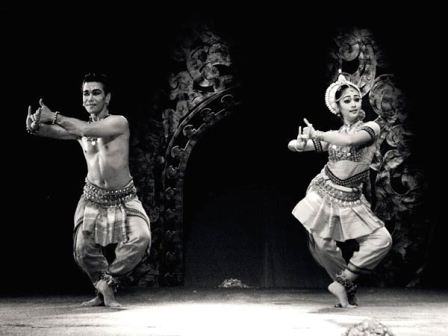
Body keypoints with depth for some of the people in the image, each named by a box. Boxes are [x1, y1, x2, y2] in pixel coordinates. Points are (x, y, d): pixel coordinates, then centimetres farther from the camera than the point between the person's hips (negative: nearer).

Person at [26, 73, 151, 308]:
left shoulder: (118, 123, -12)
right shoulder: (79, 128, 3)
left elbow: (88, 129, -29)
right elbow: (56, 132, -17)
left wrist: (54, 116, -29)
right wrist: (35, 127, -39)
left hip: (124, 199, -3)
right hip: (93, 198, 3)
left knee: (141, 238, -24)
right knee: (83, 250, -11)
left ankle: (107, 284, -4)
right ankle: (105, 289, 16)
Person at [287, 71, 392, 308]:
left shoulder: (371, 128, -5)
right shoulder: (332, 136, 4)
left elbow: (350, 140, -28)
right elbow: (293, 146, 5)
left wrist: (316, 134, -18)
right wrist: (300, 143, -21)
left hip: (350, 199, -1)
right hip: (323, 193, 1)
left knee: (381, 240, -14)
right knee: (322, 247, -1)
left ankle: (341, 282, -5)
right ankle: (348, 289, 19)